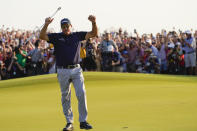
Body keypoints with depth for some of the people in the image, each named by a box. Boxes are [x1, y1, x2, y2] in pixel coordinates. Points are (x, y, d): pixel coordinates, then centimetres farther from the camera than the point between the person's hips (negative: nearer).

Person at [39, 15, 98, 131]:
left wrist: (94, 22, -12)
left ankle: (83, 121, -2)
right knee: (65, 97, 4)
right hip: (63, 71, 0)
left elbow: (94, 34, 6)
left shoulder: (77, 35, 9)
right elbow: (42, 36, -9)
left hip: (76, 70, 1)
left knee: (81, 93, -9)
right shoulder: (56, 37, 5)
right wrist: (46, 25, -26)